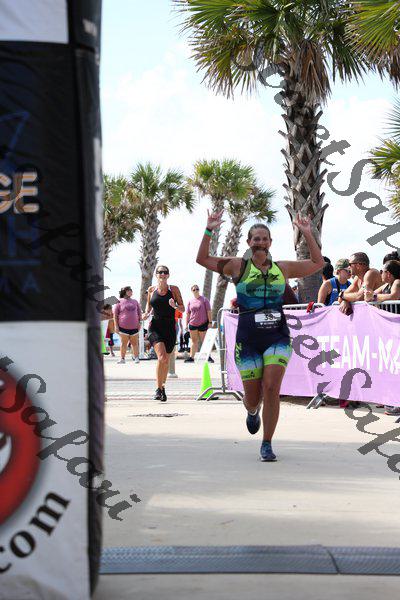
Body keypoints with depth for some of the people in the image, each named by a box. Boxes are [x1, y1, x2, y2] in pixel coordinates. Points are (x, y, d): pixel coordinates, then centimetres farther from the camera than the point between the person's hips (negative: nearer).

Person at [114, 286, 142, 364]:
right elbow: (115, 314, 0)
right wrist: (116, 326, -6)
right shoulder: (119, 302, 1)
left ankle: (136, 357, 14)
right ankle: (122, 358, 8)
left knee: (135, 343, 5)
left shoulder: (135, 301, 14)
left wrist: (140, 322, 8)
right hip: (123, 327, -3)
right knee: (124, 343, 2)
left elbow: (139, 313, 19)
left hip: (134, 327, 3)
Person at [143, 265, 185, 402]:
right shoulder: (151, 290, 6)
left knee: (166, 360, 9)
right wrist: (147, 313, 1)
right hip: (155, 327, -1)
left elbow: (183, 309, 4)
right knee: (161, 357, -20)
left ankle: (163, 387, 29)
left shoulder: (174, 289, 2)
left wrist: (175, 306, -17)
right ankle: (159, 389, -10)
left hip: (170, 328, 1)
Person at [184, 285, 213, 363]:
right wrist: (186, 324, 7)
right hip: (192, 324, 3)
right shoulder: (190, 301, 7)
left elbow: (208, 311, -3)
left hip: (203, 323, -3)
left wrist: (210, 322, -8)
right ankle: (191, 357, 9)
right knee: (194, 341, 7)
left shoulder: (204, 300, -1)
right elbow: (187, 314, 10)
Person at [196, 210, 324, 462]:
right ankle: (253, 410, 44)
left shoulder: (282, 268, 10)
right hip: (248, 339, -1)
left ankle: (267, 445, -3)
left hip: (278, 337, 1)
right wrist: (210, 231, -6)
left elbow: (318, 263, 17)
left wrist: (307, 233, 10)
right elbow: (203, 259, 3)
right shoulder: (238, 266, 4)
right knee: (253, 399, 4)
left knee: (272, 389, -16)